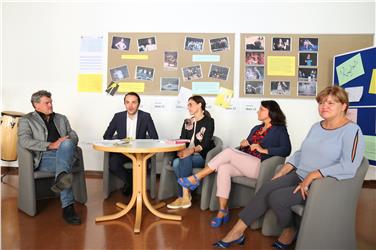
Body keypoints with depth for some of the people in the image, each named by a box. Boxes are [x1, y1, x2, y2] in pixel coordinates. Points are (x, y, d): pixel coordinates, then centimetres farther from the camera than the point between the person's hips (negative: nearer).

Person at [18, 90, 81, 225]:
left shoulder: (61, 118, 27)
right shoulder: (26, 120, 12)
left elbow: (74, 136, 18)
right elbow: (24, 141, -7)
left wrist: (67, 143, -8)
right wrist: (51, 145, -18)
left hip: (65, 153, 3)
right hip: (43, 157, -3)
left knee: (66, 144, -34)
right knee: (64, 165, -36)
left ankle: (61, 178, -54)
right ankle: (68, 207, -40)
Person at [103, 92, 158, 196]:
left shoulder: (146, 117, -2)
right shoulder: (118, 116, 2)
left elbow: (154, 138, -5)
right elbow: (106, 136, 6)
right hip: (121, 151, 1)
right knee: (112, 163, -29)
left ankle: (130, 183, 0)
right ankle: (131, 182, 0)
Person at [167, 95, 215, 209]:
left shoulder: (209, 121, -1)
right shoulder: (187, 122, 17)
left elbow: (205, 143, -13)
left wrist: (191, 150, -31)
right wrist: (181, 150, -17)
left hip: (202, 156, -4)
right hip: (187, 155, 5)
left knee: (185, 159, -33)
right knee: (176, 162, -28)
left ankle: (184, 196, -27)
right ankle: (185, 195, -20)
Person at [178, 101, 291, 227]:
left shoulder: (279, 130, 5)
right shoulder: (256, 128, 25)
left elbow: (286, 150, -12)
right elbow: (244, 150, 25)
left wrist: (264, 150, -19)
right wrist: (242, 145, 2)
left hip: (260, 167, -6)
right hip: (244, 164, 6)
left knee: (228, 151, -25)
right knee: (223, 168, -25)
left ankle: (196, 178, -19)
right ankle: (223, 211, -23)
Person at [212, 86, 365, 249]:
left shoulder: (352, 131, -11)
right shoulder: (316, 127, 15)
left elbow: (349, 167, -23)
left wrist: (313, 175, -26)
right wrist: (281, 172, 8)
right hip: (299, 176, 7)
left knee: (277, 197, -22)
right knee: (266, 189, -14)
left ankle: (289, 232, 7)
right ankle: (237, 231, -9)